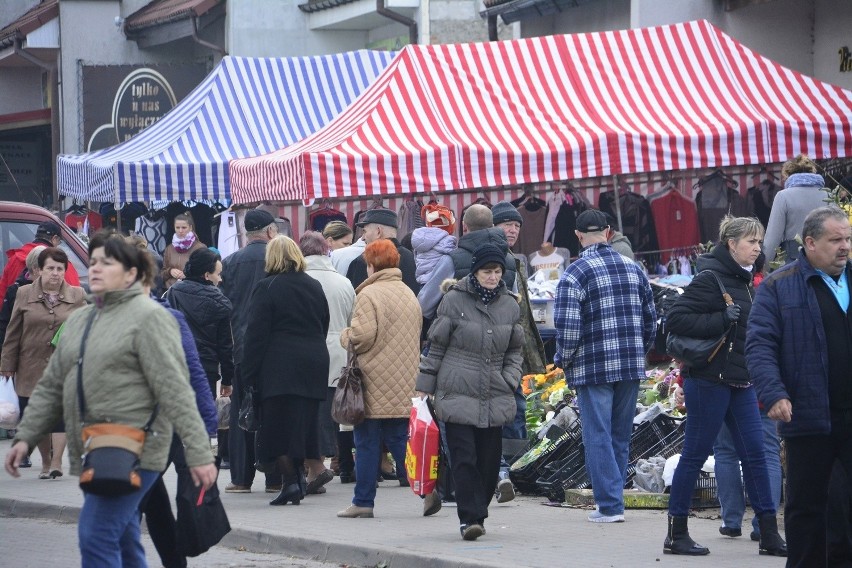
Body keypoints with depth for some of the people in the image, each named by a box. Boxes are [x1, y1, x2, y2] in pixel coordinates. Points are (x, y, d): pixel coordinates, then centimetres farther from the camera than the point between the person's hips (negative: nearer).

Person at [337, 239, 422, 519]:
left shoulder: (369, 294, -12)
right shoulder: (409, 294, 12)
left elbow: (362, 336, -19)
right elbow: (416, 337, 19)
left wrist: (344, 336, 1)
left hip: (374, 381, -6)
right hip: (404, 383, 7)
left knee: (367, 442, 0)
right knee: (399, 439, 10)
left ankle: (363, 501, 2)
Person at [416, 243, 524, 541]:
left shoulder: (509, 305, 10)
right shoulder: (454, 300, -2)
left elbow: (514, 350, 21)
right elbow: (436, 346, 3)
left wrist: (511, 379, 5)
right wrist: (424, 388, 2)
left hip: (495, 399, 4)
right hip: (457, 394, -4)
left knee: (489, 461, 4)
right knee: (464, 458, -11)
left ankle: (477, 513, 19)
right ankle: (469, 518, -11)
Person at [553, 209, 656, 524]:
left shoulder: (576, 273, -10)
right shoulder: (633, 268, 9)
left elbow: (567, 326, -16)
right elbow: (650, 319, 14)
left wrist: (563, 360, -2)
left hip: (593, 369, -5)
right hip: (631, 368, 5)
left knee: (598, 437, 0)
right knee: (621, 437, 13)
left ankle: (610, 505, -3)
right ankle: (613, 500, 18)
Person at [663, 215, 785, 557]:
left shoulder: (743, 281, 14)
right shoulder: (710, 279, -13)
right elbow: (676, 319, -20)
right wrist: (722, 320, -24)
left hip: (739, 382, 9)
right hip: (709, 379, -9)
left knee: (754, 453, 5)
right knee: (696, 454, -1)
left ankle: (769, 535, 8)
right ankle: (676, 535, 8)